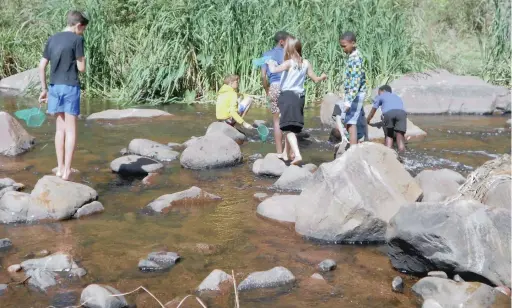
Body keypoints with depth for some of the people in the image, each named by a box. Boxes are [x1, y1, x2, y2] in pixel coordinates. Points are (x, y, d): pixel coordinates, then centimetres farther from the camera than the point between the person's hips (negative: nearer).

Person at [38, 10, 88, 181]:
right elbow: (81, 68, -8)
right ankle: (67, 170, -2)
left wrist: (44, 89, 17)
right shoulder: (77, 39, -7)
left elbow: (41, 66, 10)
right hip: (70, 87, -6)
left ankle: (60, 167, 15)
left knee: (60, 128, 13)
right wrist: (83, 59, 14)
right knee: (70, 130, 0)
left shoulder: (52, 39, 11)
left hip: (54, 86, 6)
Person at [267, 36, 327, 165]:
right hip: (300, 96, 6)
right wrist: (323, 77, 34)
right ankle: (286, 153, 34)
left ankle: (297, 154, -25)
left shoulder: (289, 63, -12)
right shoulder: (306, 63, 3)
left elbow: (273, 70, -26)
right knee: (291, 127, 21)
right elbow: (315, 79, 12)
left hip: (287, 96, -6)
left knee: (289, 128, -8)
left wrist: (271, 63, -3)